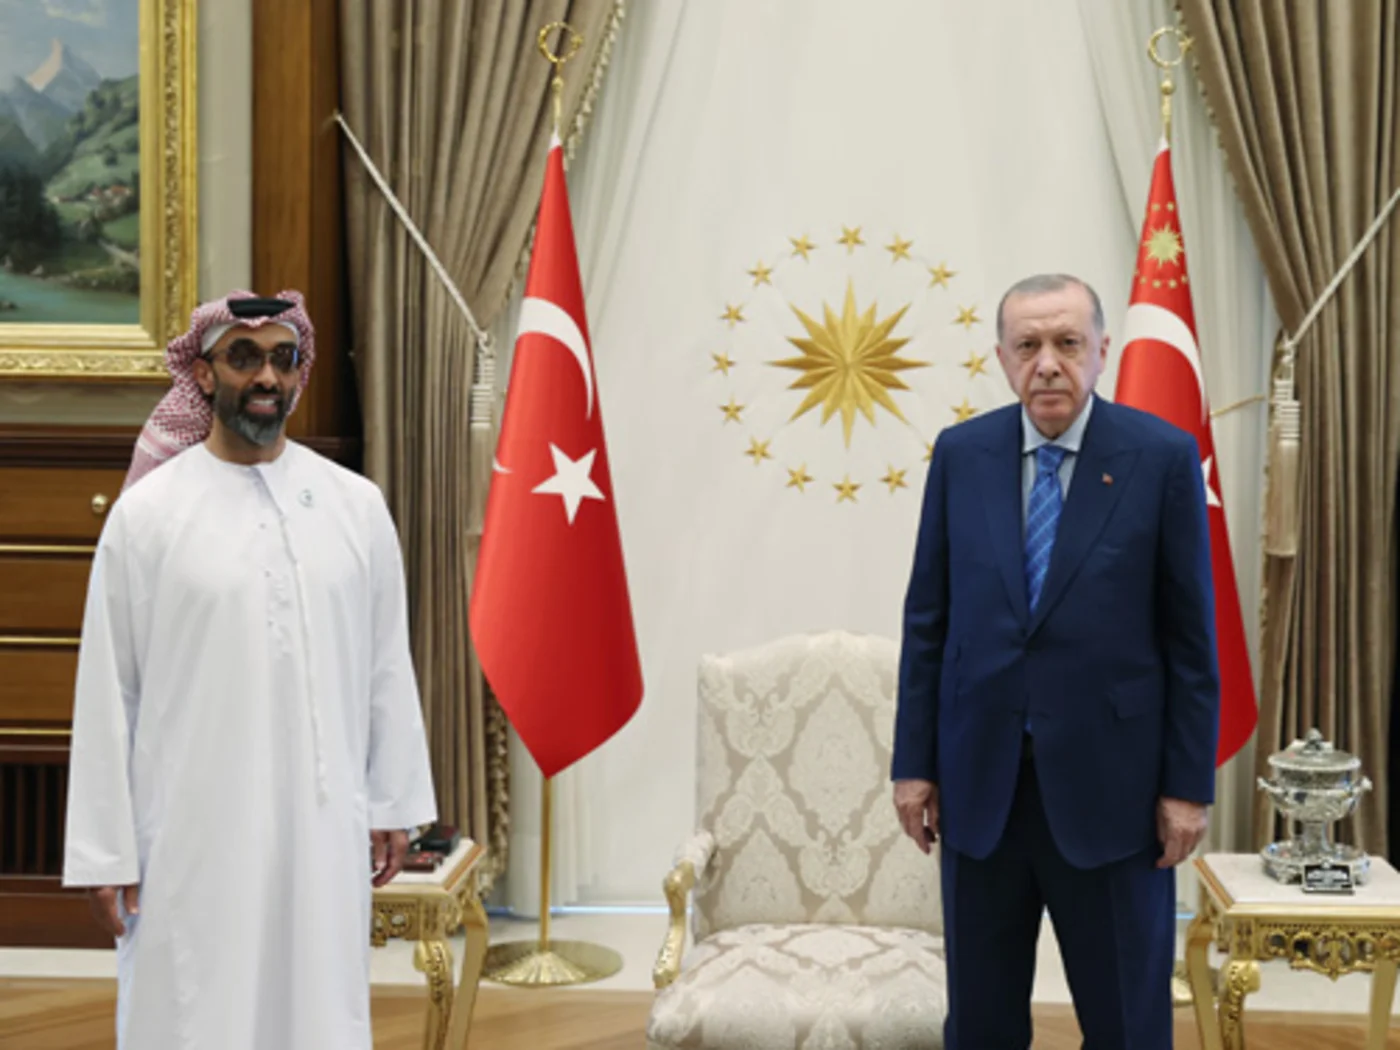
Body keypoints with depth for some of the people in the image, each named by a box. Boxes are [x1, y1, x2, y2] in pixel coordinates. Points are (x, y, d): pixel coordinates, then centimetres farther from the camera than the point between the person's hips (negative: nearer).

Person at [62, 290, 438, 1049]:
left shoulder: (356, 506, 3)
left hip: (323, 829, 2)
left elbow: (387, 668, 7)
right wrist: (104, 853, -4)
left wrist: (394, 804, 8)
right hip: (193, 836, -2)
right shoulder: (146, 514, -4)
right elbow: (106, 694, -3)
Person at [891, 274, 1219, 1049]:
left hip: (1108, 780, -2)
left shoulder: (1162, 456, -5)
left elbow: (1191, 634, -3)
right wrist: (913, 761, 3)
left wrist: (1188, 783, -5)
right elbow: (927, 620, 5)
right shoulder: (961, 454, 2)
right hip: (979, 780, 2)